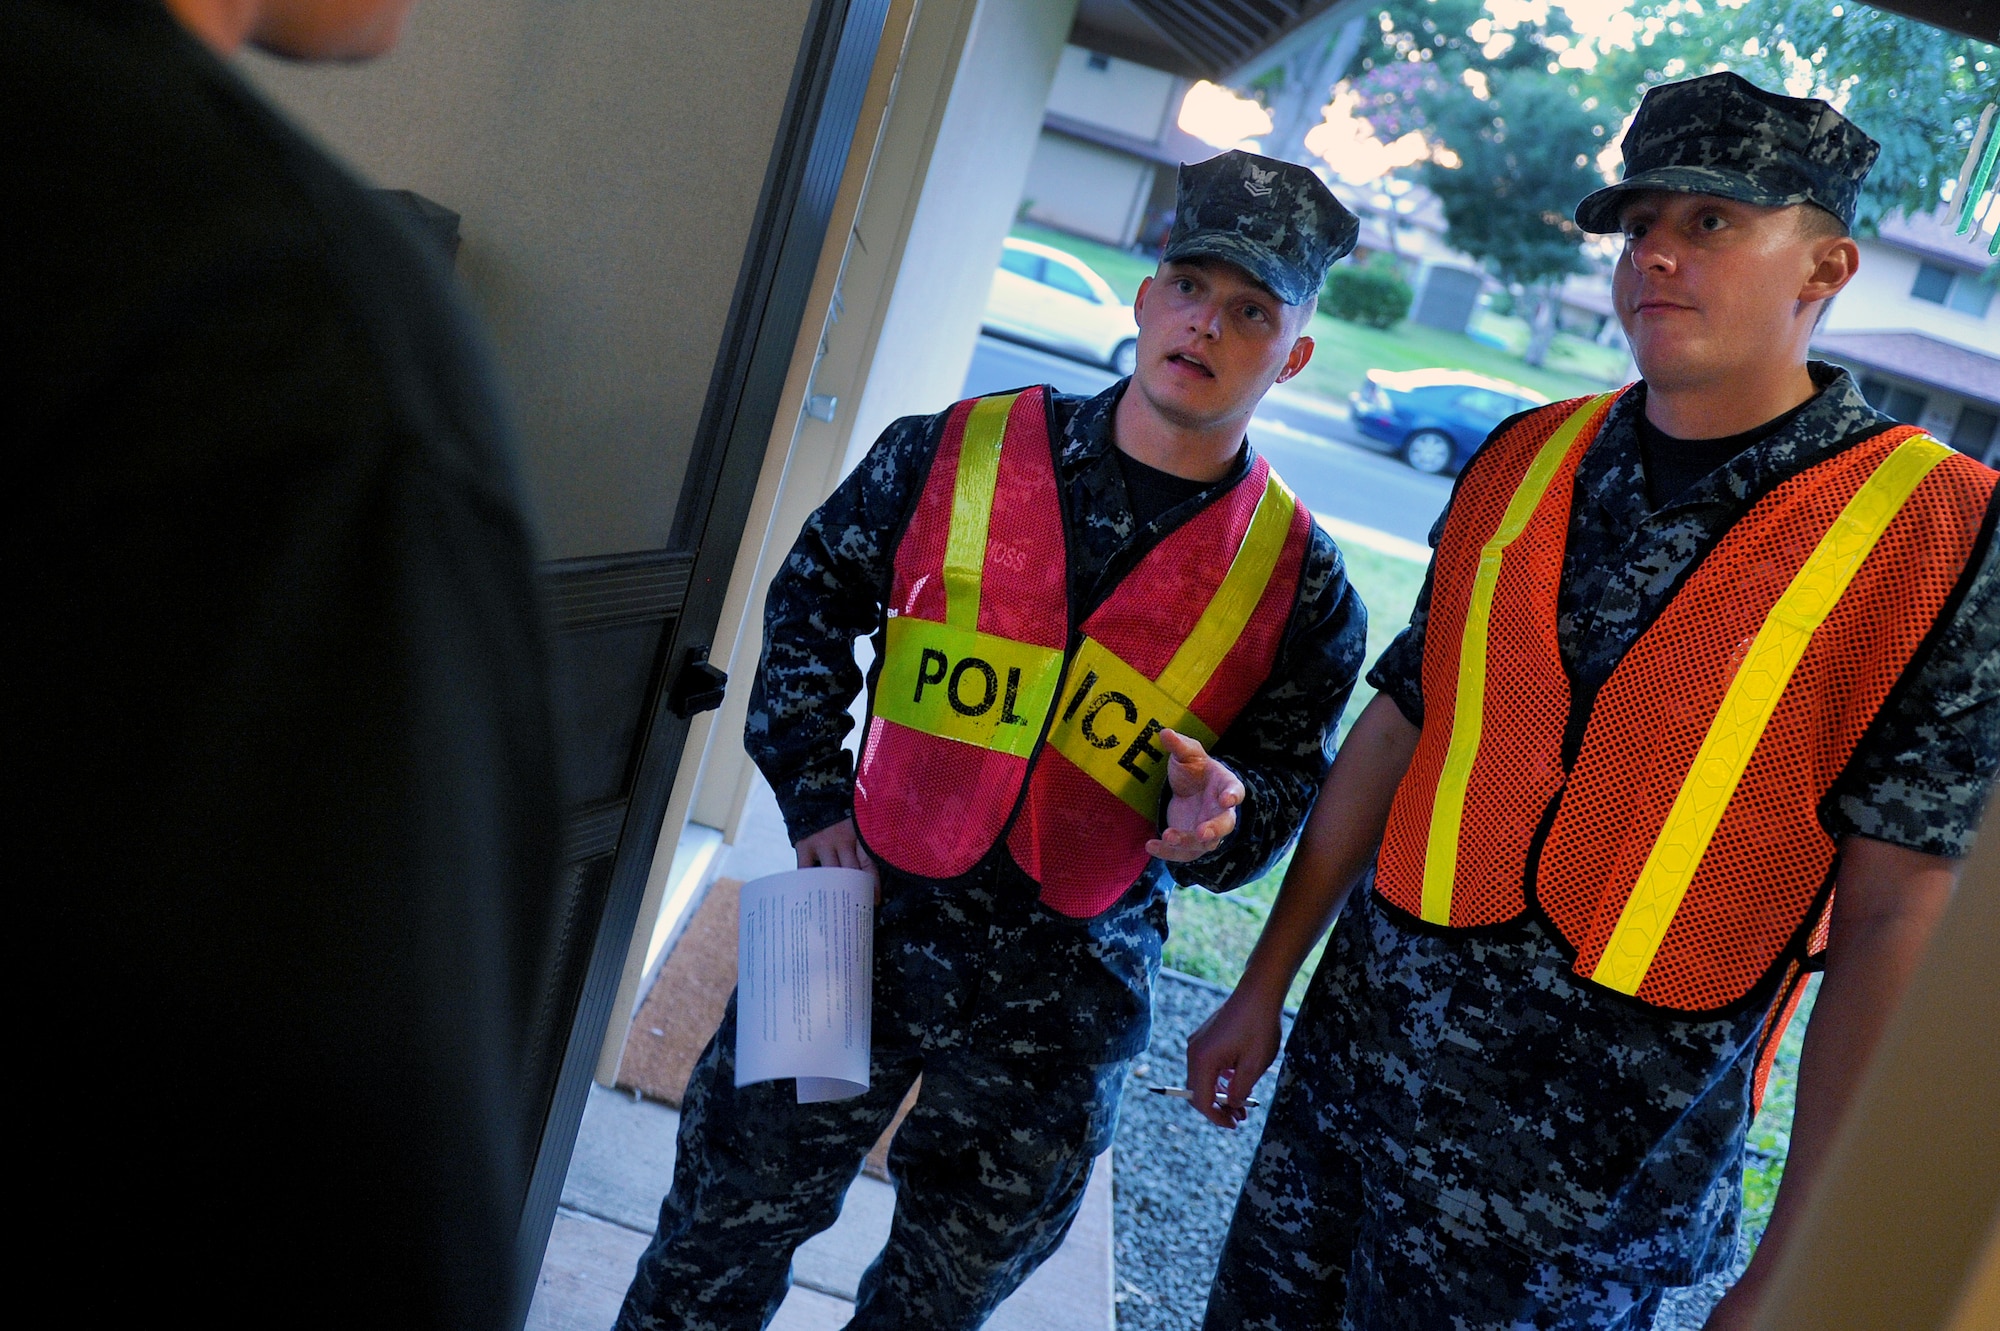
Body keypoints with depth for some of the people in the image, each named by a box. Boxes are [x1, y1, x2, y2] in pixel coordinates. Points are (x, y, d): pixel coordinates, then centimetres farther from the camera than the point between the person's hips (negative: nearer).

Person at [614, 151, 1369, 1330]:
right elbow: (809, 612, 9)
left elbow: (1289, 786, 7)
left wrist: (1217, 824, -16)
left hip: (1062, 1009, 0)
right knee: (721, 1234, 12)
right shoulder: (951, 455, -2)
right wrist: (818, 802, 1)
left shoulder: (1301, 587, -2)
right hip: (866, 923, 0)